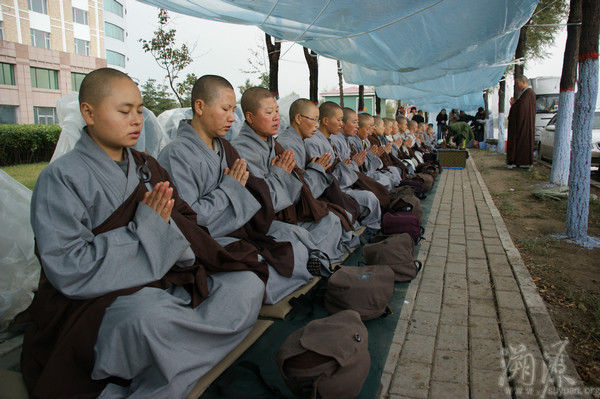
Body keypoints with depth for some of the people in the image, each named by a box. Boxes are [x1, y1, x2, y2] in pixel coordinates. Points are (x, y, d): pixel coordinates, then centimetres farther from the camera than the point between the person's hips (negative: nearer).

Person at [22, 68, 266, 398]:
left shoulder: (146, 167, 13)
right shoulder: (61, 178, -7)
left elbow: (187, 226, 9)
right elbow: (68, 271, -17)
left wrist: (166, 226, -14)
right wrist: (144, 229, -16)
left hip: (164, 279, 7)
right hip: (99, 296, -7)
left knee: (247, 284, -14)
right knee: (152, 316, -41)